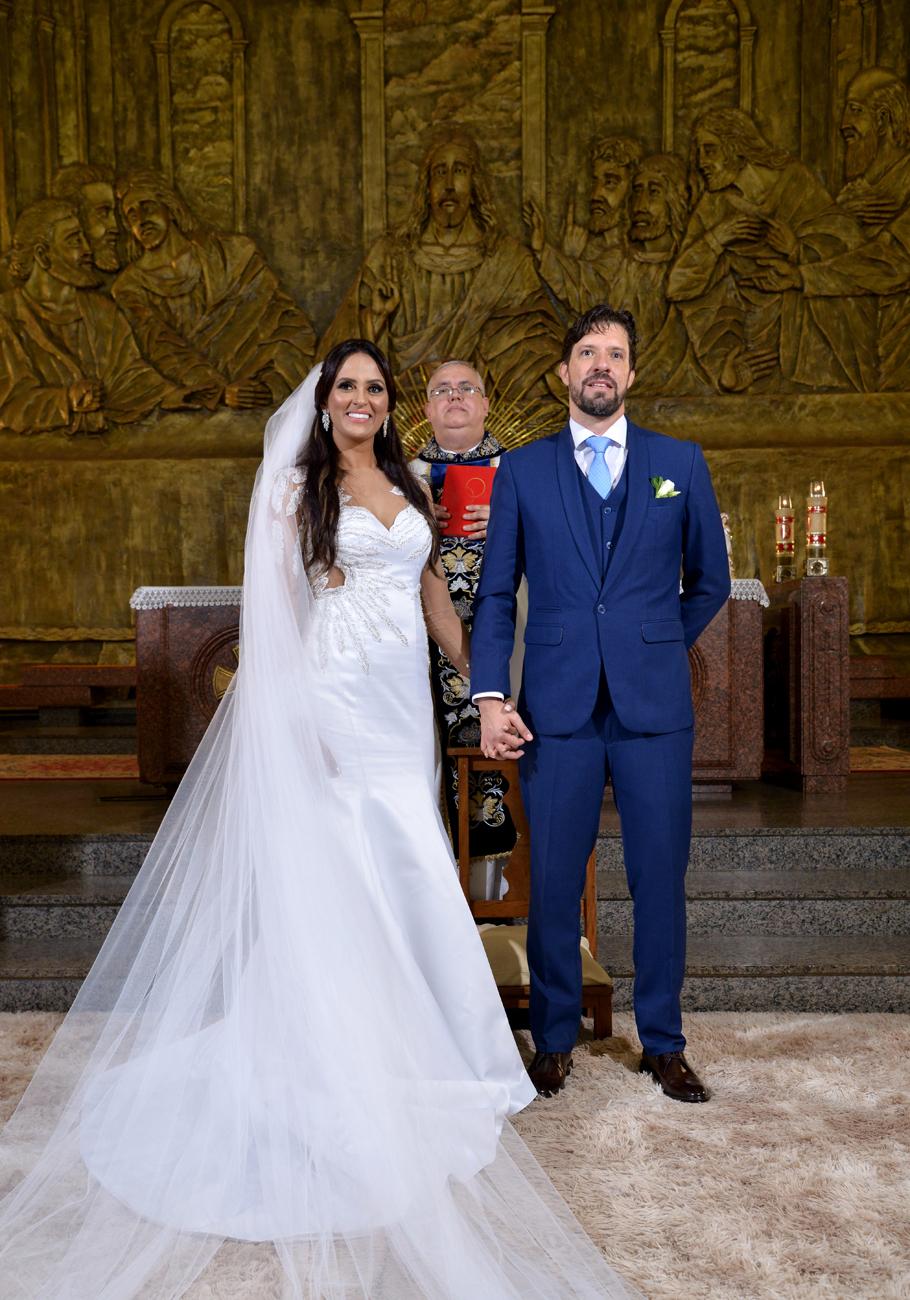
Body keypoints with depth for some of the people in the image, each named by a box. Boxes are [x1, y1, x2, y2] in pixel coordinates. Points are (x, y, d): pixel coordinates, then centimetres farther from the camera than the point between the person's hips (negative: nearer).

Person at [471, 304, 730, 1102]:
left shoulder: (681, 464, 10)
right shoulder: (522, 471, 8)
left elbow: (710, 581, 18)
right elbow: (496, 594, 5)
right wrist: (491, 695, -4)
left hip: (656, 706, 1)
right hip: (556, 707, 0)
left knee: (661, 878, 8)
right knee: (554, 882, 6)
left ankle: (663, 1043, 26)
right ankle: (554, 1040, 25)